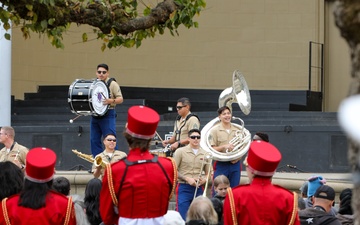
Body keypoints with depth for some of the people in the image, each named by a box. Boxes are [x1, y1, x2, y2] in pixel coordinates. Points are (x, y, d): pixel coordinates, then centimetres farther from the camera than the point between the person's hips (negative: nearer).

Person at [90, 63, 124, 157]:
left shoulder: (112, 84, -3)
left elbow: (120, 99, -6)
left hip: (108, 115, -6)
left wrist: (111, 101, -24)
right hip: (95, 115, 6)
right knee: (94, 141, 7)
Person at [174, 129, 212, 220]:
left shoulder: (205, 154, 8)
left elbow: (208, 173, 16)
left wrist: (204, 179, -6)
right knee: (183, 218, -9)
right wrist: (187, 179, -15)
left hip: (198, 189, 4)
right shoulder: (180, 152, -2)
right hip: (184, 189, -4)